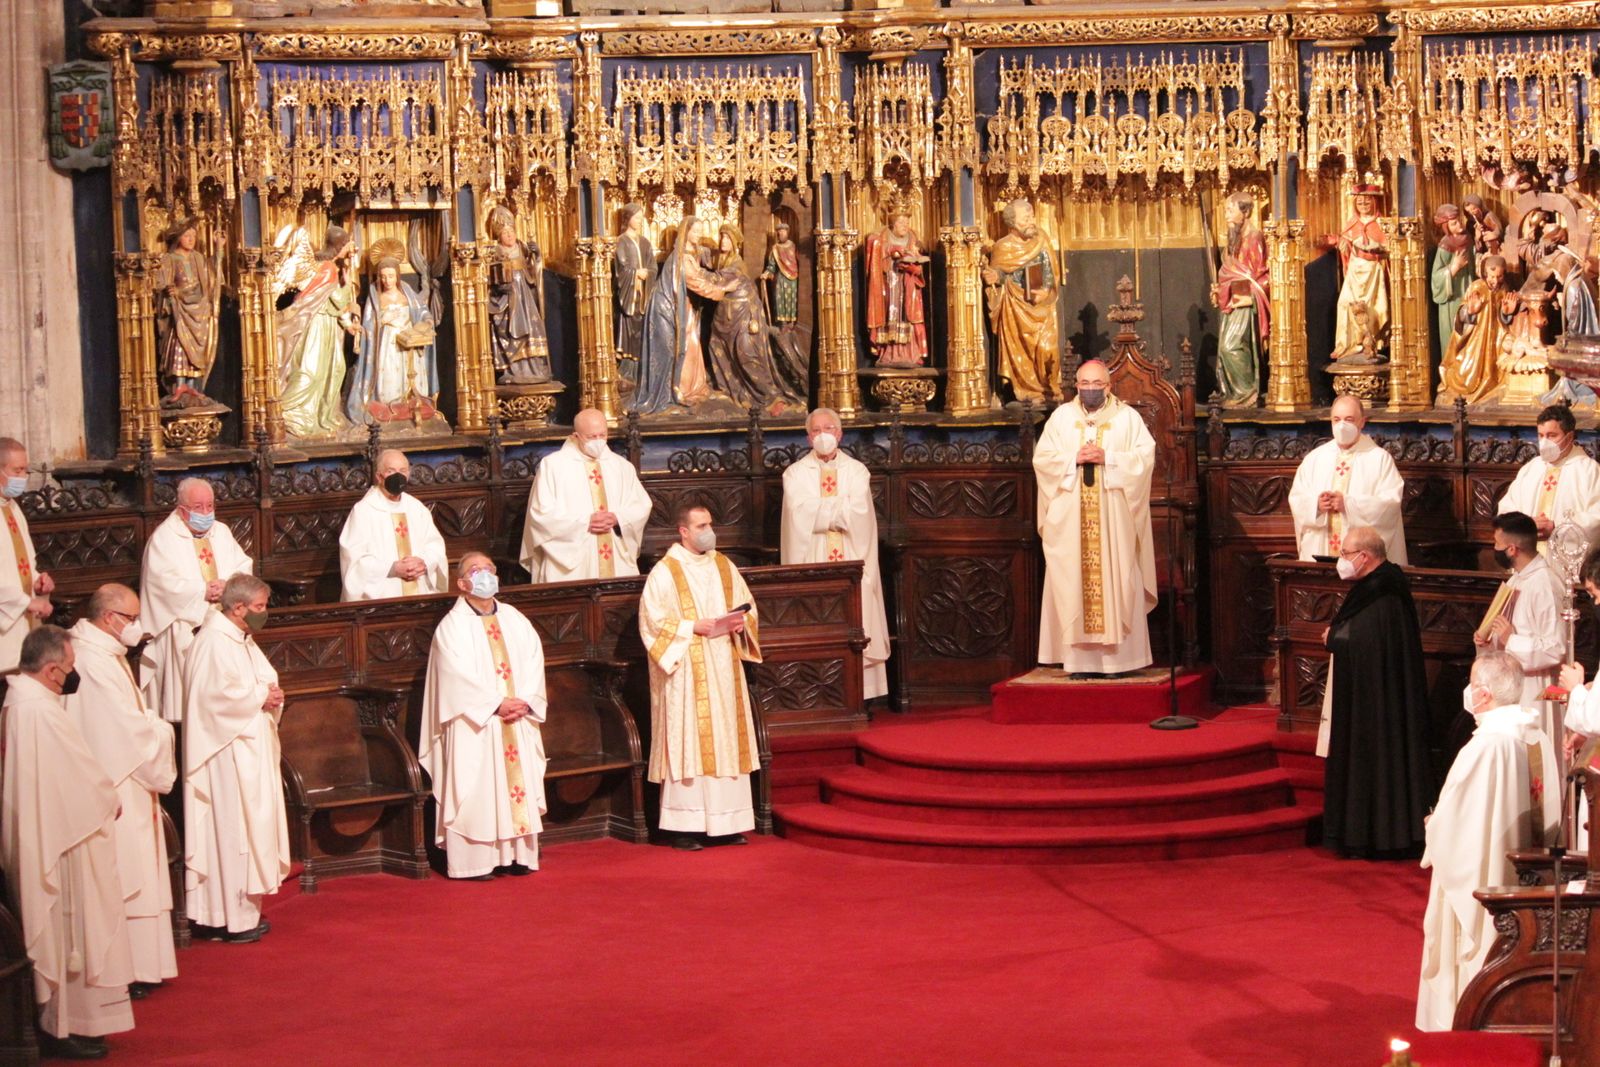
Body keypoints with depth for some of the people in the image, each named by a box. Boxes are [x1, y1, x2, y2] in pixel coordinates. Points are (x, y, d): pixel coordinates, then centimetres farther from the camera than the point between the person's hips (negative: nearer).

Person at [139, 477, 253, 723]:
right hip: (186, 622, -4)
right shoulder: (165, 537, 0)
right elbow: (163, 581, -11)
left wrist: (228, 585, -9)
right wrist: (203, 591, -14)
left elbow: (244, 566, 12)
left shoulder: (221, 532, 17)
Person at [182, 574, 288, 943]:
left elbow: (263, 680, 20)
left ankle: (243, 910, 18)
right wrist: (261, 697, -15)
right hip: (227, 756, -10)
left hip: (250, 751, 10)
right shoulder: (214, 641, -17)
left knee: (251, 826, 12)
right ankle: (231, 918, -3)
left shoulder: (242, 640, 15)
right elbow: (219, 695, -25)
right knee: (231, 828, -7)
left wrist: (272, 696, -2)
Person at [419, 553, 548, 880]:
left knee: (518, 782, 3)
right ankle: (474, 861, -5)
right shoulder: (452, 626, -3)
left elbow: (533, 662, 6)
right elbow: (458, 676, -13)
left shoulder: (516, 620, 13)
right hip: (475, 726, -5)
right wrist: (496, 704, -18)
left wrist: (525, 702, -10)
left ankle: (515, 855, 9)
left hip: (518, 723, 5)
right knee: (477, 790, -6)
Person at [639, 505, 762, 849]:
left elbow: (748, 606, 18)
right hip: (686, 673, -6)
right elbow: (653, 619, -10)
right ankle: (685, 827, -5)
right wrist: (693, 627, -18)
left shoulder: (725, 567, 14)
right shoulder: (665, 572, -4)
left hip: (724, 670, 6)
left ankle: (725, 823, 9)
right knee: (687, 743, -7)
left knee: (727, 742, 5)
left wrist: (739, 622, -4)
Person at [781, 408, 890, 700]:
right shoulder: (796, 473, 6)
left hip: (851, 559, 1)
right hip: (812, 561, -1)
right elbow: (800, 514, -10)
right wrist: (840, 509, -8)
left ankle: (857, 694, -1)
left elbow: (858, 512, -7)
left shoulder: (856, 471, 9)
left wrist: (821, 511, -9)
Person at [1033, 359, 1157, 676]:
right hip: (1071, 519, 1)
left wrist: (1108, 457, -14)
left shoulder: (1128, 417, 6)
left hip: (1114, 518, -1)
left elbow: (1145, 455, -3)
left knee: (1114, 582, -4)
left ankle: (1116, 656, -3)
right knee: (1073, 582, -3)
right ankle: (1080, 658, -2)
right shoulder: (1061, 417, 10)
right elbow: (1042, 457, 4)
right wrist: (1074, 459, -11)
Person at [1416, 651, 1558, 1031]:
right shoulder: (1538, 739, 0)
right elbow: (1548, 813, 10)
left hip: (1482, 876, -7)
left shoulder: (1485, 747, -24)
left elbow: (1451, 820, -20)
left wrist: (1433, 827, 3)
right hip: (1527, 882, 8)